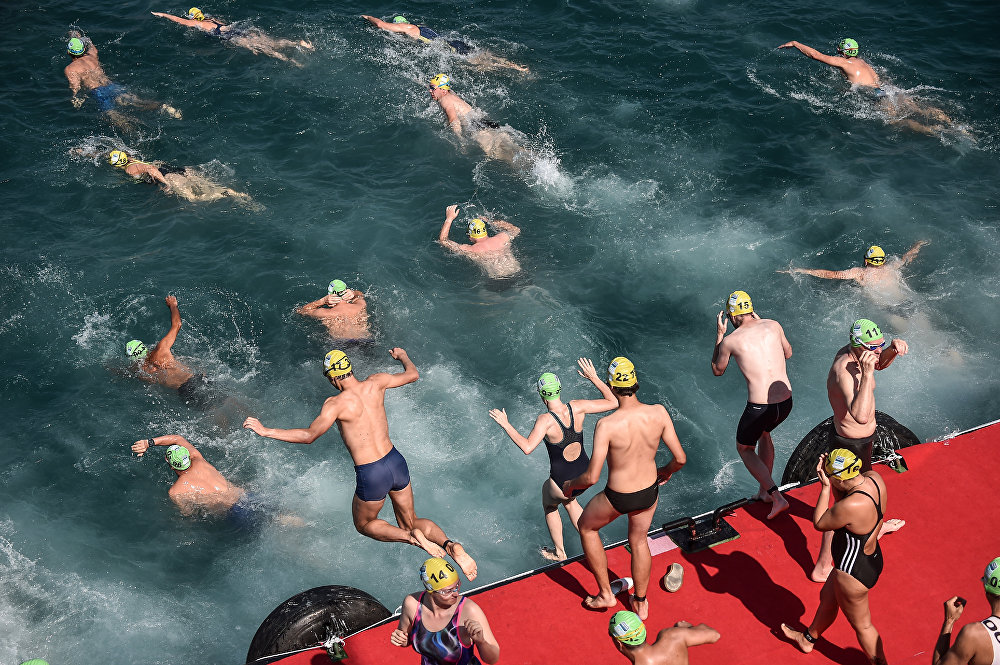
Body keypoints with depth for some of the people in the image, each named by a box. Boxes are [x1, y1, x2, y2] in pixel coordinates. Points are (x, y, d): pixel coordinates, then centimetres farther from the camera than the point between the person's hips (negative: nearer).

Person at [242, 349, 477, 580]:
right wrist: (403, 356, 35)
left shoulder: (337, 403, -17)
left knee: (364, 525, 23)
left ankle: (412, 537, -6)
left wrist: (265, 431, -16)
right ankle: (450, 545, -6)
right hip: (396, 462, 6)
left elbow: (309, 435, -22)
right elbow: (413, 374, 14)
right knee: (410, 522, 24)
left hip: (372, 475, -6)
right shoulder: (376, 383, -1)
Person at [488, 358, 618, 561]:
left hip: (563, 483, -5)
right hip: (586, 476, 5)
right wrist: (594, 378, 3)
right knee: (569, 500, 38)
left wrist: (505, 424, -28)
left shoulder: (546, 420, -26)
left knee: (549, 505, 31)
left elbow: (527, 447, -37)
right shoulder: (577, 407, -13)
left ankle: (559, 552, 46)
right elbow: (613, 402, -4)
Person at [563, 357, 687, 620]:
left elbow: (591, 477, -26)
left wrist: (570, 485, -4)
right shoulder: (659, 413, -18)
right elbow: (680, 458, -9)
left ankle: (605, 594, 36)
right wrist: (667, 471, 14)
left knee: (586, 527, 28)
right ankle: (640, 603, 48)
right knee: (639, 541, 31)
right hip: (649, 491, 4)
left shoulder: (607, 425, -30)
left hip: (618, 498, -4)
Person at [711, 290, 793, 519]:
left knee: (744, 448, 22)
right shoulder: (773, 325, 3)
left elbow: (717, 370, 14)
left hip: (759, 408, -5)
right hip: (786, 403, 5)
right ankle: (764, 491, 44)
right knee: (764, 433, 36)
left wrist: (719, 335, 17)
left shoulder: (729, 341, -6)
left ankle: (777, 497, 8)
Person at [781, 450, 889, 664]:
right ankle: (808, 639, 58)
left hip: (854, 573, -10)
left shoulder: (850, 506, -39)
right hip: (872, 557, 10)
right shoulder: (875, 478, -15)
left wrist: (825, 487, -19)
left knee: (862, 626, 16)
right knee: (827, 598, 33)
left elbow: (819, 523, -20)